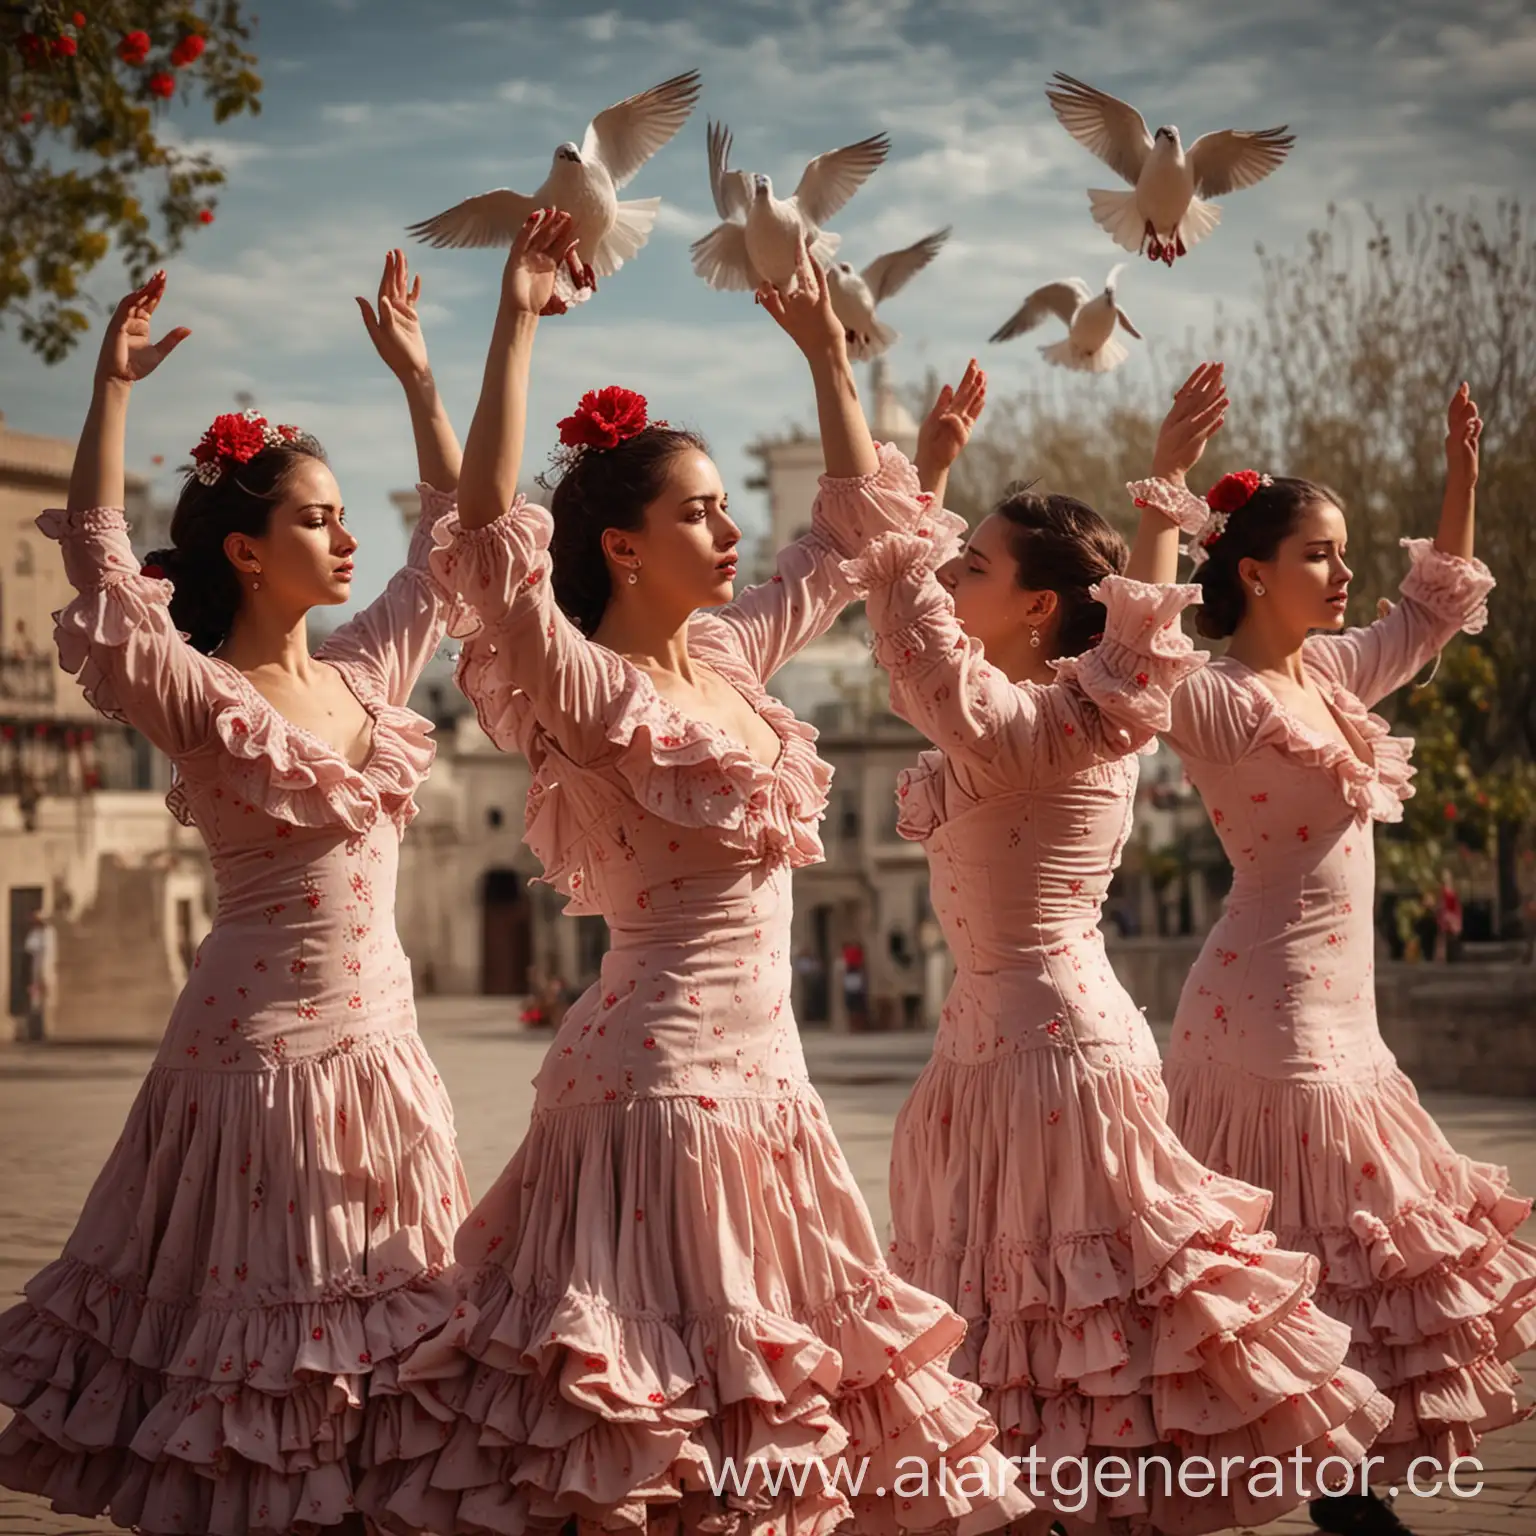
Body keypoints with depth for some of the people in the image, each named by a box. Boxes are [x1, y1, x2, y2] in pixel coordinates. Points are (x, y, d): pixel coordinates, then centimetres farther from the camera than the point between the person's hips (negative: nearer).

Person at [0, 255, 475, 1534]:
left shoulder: (364, 675, 7)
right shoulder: (198, 699, -9)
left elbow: (459, 534, 17)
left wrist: (417, 374, 16)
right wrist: (114, 389, -24)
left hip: (378, 1036, 6)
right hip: (262, 1047, -6)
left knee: (378, 1321, 12)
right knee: (260, 1328, 2)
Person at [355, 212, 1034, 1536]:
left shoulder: (733, 655, 9)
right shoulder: (589, 689, -11)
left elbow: (858, 526, 22)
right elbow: (491, 542, -28)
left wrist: (828, 352, 18)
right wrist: (516, 327, -28)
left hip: (763, 1071, 8)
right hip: (661, 1073, -8)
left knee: (765, 1382, 14)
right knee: (644, 1399, -3)